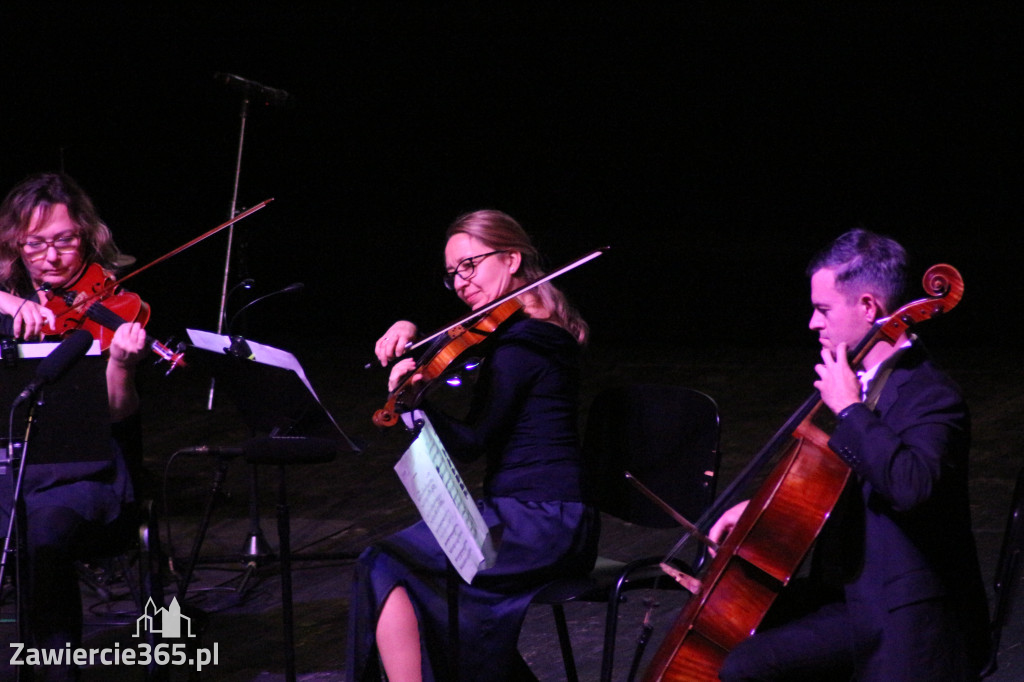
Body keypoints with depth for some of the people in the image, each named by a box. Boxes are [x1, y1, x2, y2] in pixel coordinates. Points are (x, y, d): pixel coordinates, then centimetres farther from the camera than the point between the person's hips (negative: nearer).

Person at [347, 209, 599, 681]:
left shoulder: (518, 343, -15)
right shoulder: (544, 330, 14)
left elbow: (469, 444, -17)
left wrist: (413, 398, -31)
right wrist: (409, 334, 4)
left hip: (538, 524, -10)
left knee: (381, 566, -13)